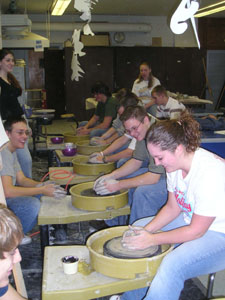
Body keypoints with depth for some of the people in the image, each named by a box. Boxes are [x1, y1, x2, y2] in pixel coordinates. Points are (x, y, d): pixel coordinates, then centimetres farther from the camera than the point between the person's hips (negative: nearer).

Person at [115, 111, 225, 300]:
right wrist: (147, 229, -7)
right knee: (137, 230, 11)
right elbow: (173, 207, 6)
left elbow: (196, 230, -24)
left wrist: (152, 239, -19)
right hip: (192, 220, 9)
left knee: (172, 266, -33)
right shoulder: (176, 163, -5)